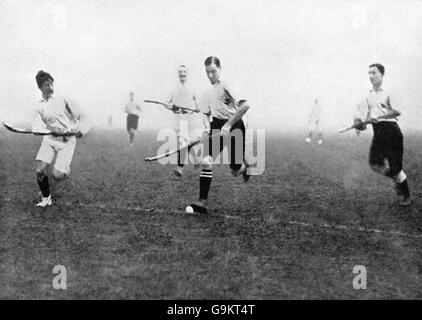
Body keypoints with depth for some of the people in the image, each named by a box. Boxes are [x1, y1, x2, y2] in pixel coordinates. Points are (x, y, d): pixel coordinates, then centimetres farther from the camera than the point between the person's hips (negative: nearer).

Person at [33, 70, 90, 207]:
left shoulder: (63, 101, 0)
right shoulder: (39, 107, 6)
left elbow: (81, 116, 2)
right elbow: (37, 126, -5)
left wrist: (81, 129, -14)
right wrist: (37, 130, -28)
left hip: (67, 141, -3)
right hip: (50, 139, 3)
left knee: (57, 175, -16)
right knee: (40, 170, -11)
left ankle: (66, 170, 23)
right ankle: (46, 198, 15)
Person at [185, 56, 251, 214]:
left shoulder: (226, 86, -11)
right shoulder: (208, 90, 11)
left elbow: (245, 106, -21)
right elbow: (206, 112, 20)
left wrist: (228, 125, -19)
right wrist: (207, 127, -1)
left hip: (233, 126, -5)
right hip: (216, 126, 6)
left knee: (235, 171, 3)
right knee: (206, 161, -12)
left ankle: (244, 167, 42)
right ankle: (203, 202, -10)